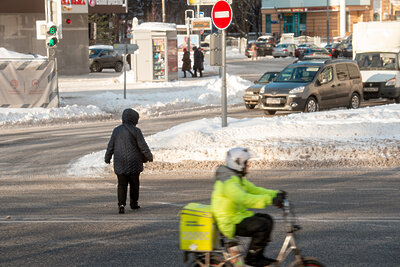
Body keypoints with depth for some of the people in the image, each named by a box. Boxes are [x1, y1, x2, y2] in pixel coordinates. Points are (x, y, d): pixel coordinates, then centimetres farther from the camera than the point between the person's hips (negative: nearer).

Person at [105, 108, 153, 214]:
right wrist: (149, 157, 8)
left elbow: (110, 146, 8)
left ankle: (121, 204, -15)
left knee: (122, 185, 1)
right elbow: (143, 147, -7)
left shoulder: (116, 130, 1)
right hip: (134, 163, -2)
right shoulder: (135, 131, -10)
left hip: (120, 164, 2)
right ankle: (134, 203, 24)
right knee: (134, 183, 15)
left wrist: (107, 158, 22)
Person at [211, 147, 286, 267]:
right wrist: (269, 200, -40)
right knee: (263, 225, -21)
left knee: (267, 219, 11)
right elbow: (244, 199, -36)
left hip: (239, 215, 11)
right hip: (230, 223, -11)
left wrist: (276, 194, 4)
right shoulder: (228, 182, -21)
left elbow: (254, 190, 17)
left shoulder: (238, 179, 15)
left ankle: (257, 256, 13)